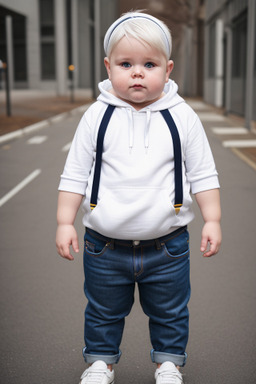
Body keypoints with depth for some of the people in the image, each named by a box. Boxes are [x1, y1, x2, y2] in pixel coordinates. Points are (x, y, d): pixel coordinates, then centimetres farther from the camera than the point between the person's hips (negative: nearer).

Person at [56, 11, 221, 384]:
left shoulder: (182, 117, -5)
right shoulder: (97, 116, -5)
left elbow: (202, 173, 2)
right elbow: (75, 173, 0)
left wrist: (212, 220, -2)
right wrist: (65, 222, -3)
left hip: (167, 246, 0)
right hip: (105, 247, 0)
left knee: (170, 312, 17)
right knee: (103, 311, 18)